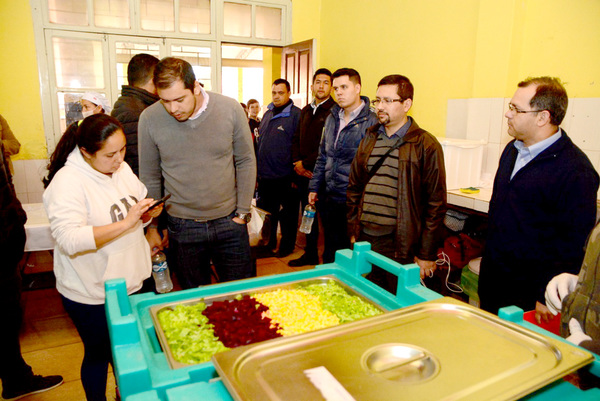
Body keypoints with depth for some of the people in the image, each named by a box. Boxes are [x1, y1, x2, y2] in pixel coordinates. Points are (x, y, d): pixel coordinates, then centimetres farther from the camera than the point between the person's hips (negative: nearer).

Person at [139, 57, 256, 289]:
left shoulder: (230, 109, -9)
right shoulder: (149, 119, -8)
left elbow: (246, 162, 1)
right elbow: (149, 178, 3)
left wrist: (242, 212, -1)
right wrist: (152, 228, 7)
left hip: (229, 221, 0)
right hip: (182, 227, 0)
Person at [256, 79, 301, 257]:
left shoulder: (296, 115, -8)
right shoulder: (267, 114, 14)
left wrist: (296, 176, -14)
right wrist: (257, 171, 14)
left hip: (285, 177, -6)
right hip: (265, 176, 7)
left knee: (287, 215, 8)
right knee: (266, 212, 17)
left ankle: (287, 246, 25)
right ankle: (268, 243, 34)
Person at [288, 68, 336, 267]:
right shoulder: (305, 111, 15)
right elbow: (296, 139, 16)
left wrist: (306, 163, -12)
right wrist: (297, 163, 1)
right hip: (303, 174, 7)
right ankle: (310, 254, 30)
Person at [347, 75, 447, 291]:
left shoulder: (426, 145, -6)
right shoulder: (369, 139, 11)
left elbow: (436, 203, -7)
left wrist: (427, 255, -8)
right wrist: (353, 232, 10)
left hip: (400, 248, -4)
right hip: (365, 240, 5)